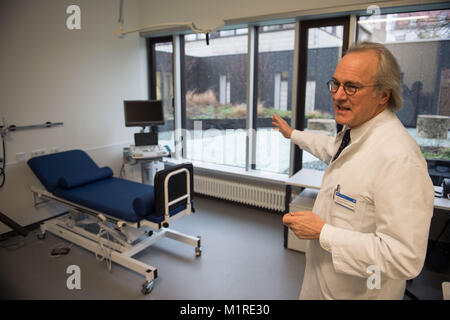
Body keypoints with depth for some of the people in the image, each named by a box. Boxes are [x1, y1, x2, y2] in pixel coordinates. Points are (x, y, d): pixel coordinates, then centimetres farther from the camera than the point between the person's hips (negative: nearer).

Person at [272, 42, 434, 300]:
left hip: (359, 291, -7)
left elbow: (405, 258, -31)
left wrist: (323, 232, -27)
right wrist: (292, 134, 31)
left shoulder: (400, 158, -32)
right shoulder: (353, 131, -3)